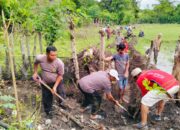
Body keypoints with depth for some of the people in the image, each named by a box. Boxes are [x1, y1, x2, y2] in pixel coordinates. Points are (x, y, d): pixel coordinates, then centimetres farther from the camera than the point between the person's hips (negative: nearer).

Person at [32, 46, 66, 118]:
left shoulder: (59, 63, -30)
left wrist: (55, 86, -21)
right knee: (46, 98, 14)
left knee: (62, 95, 3)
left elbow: (60, 75, -17)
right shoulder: (40, 58, -24)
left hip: (57, 82, -2)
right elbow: (36, 63, 2)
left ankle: (61, 103, 40)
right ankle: (48, 112, 40)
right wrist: (35, 73, -3)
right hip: (45, 83, 2)